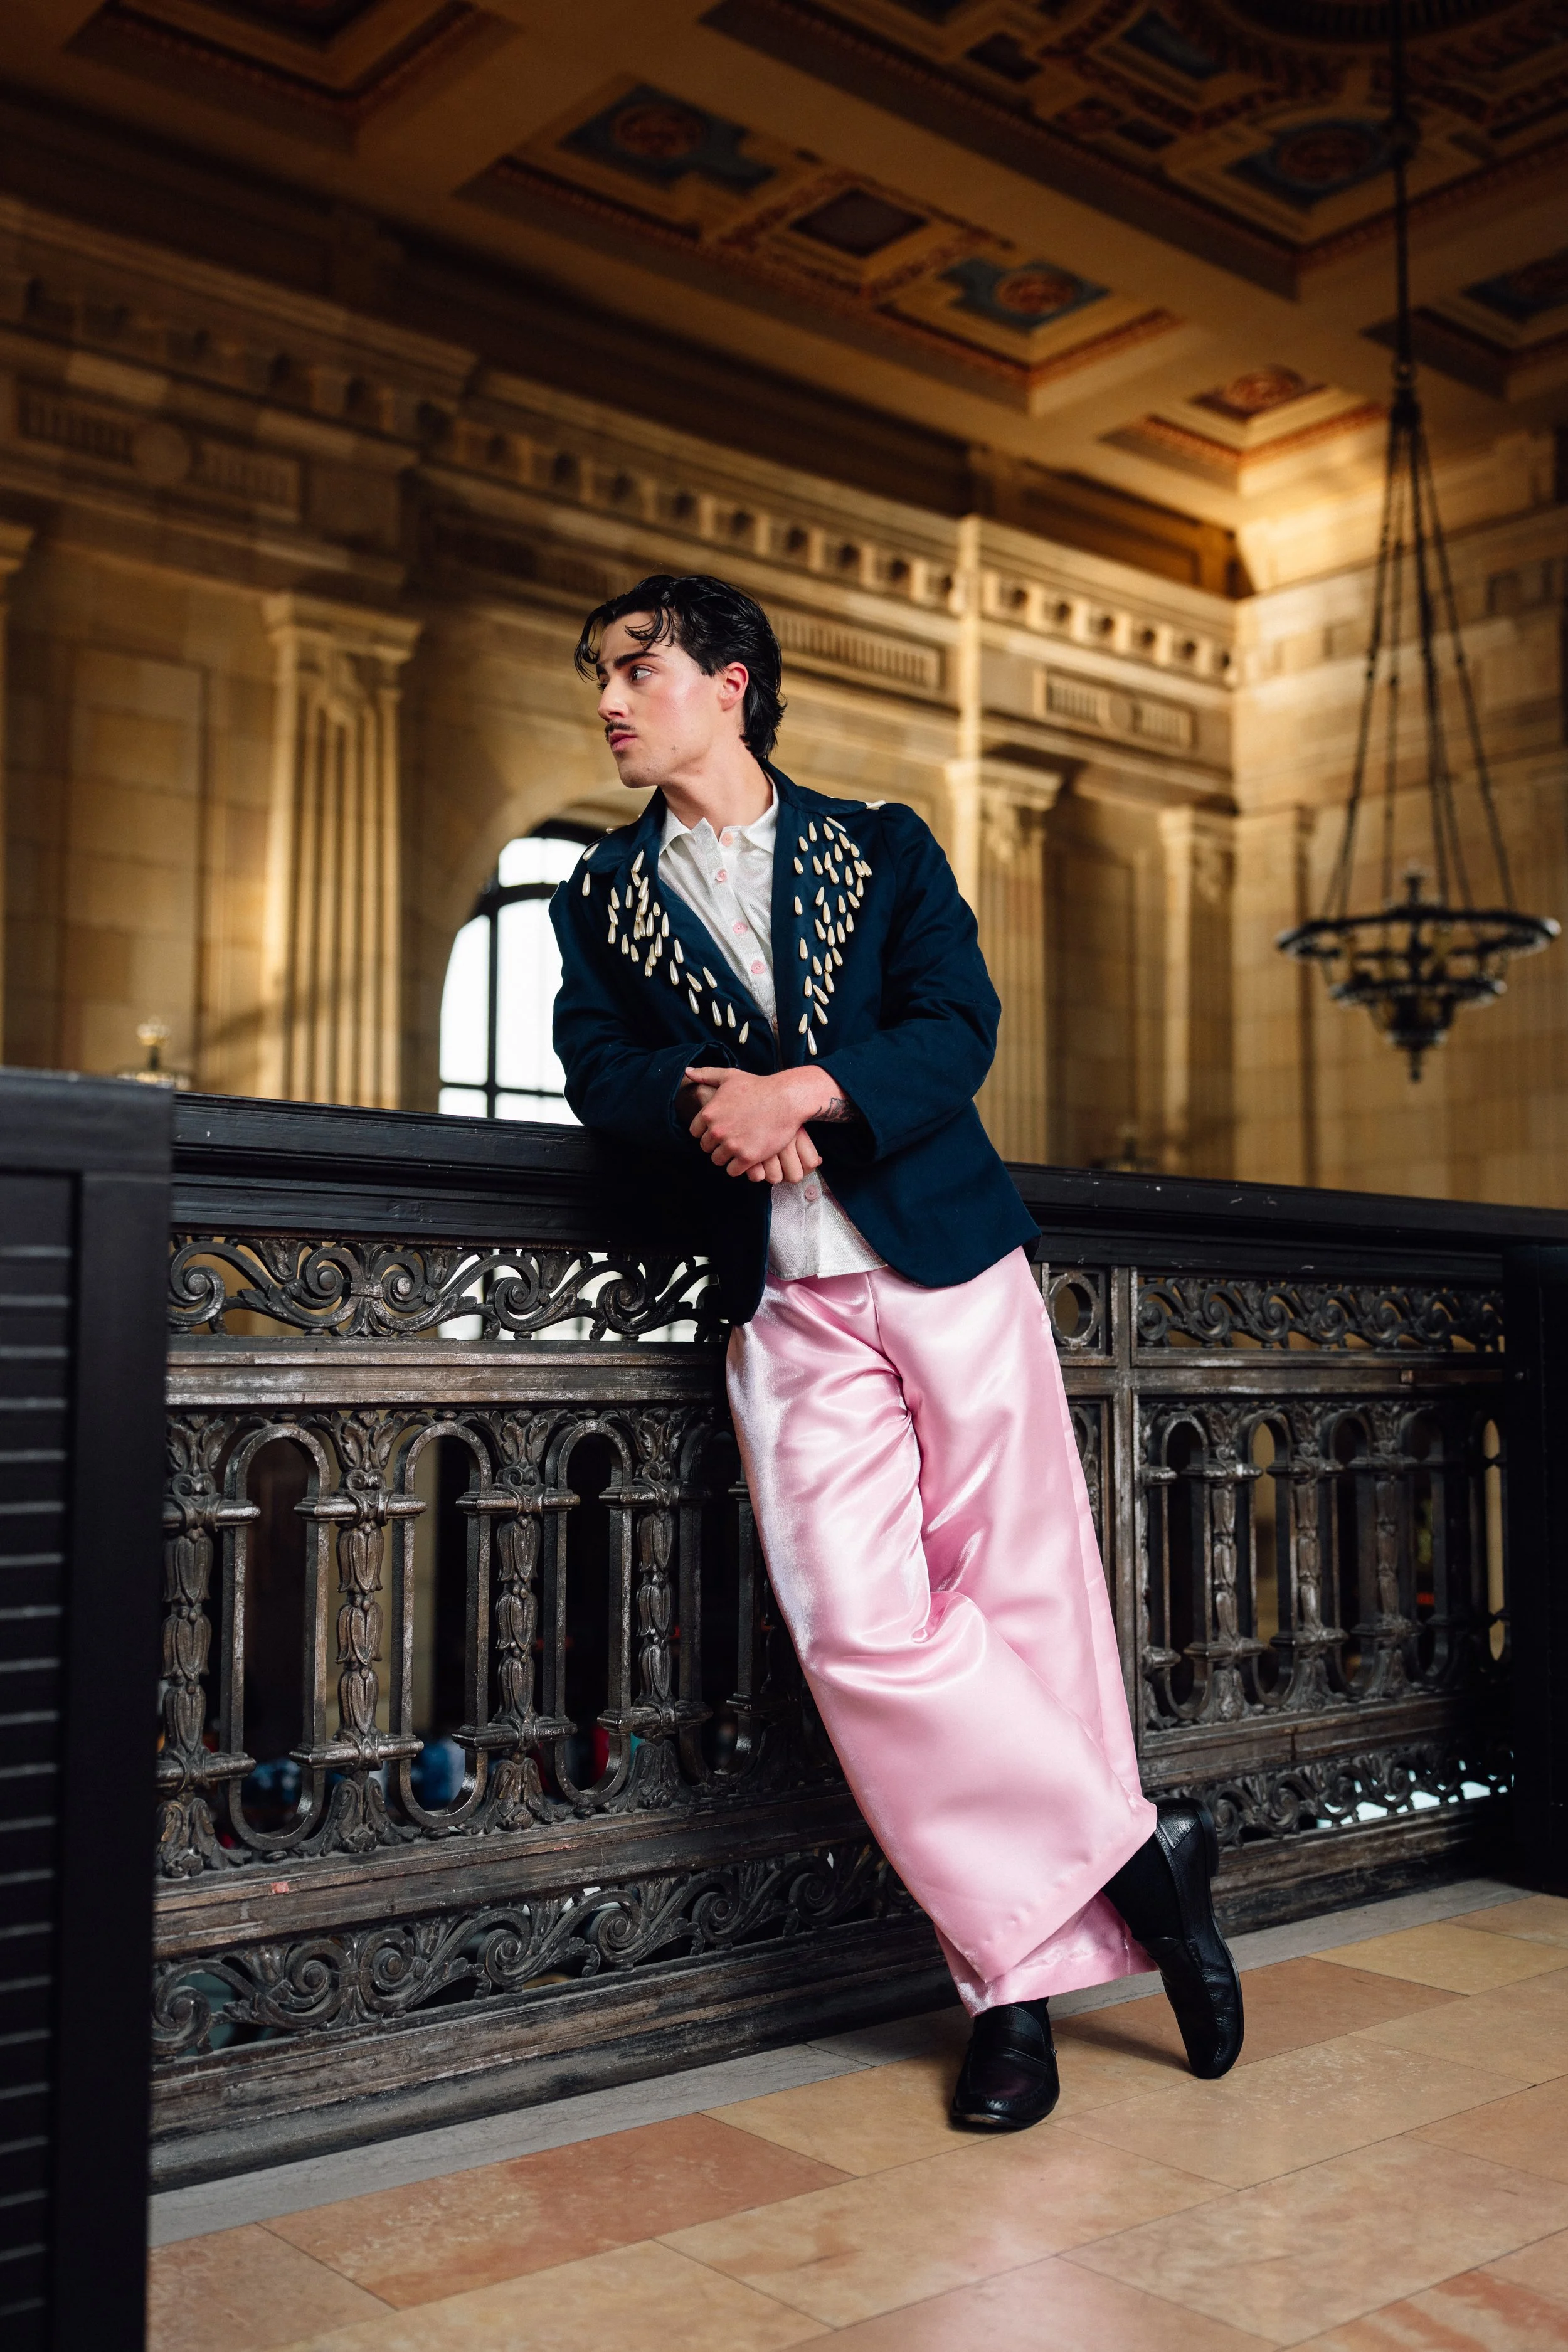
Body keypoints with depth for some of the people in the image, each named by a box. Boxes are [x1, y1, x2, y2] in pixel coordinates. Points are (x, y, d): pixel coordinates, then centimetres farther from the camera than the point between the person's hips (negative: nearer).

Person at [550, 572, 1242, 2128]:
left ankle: (1030, 1961, 13)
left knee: (1025, 1598, -1)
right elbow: (598, 1075, 4)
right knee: (859, 1631, -11)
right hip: (787, 1307, 1)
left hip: (950, 1262, -1)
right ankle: (1137, 1850, 5)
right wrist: (711, 1109, -17)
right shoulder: (600, 897, 16)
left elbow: (959, 1032, -2)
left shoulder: (882, 848, 11)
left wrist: (799, 1090, -18)